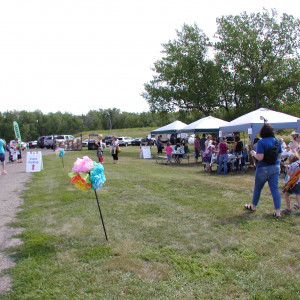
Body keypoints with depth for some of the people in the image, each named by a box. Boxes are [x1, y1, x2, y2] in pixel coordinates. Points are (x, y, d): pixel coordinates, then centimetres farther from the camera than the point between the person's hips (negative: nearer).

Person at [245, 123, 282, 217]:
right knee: (275, 189, 5)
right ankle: (278, 211, 3)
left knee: (257, 188, 13)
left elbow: (260, 157, -22)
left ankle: (253, 206, 30)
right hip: (275, 167, 5)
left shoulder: (261, 142, -17)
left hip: (264, 169, -5)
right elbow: (279, 155, 11)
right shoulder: (277, 141, 2)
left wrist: (254, 153, -4)